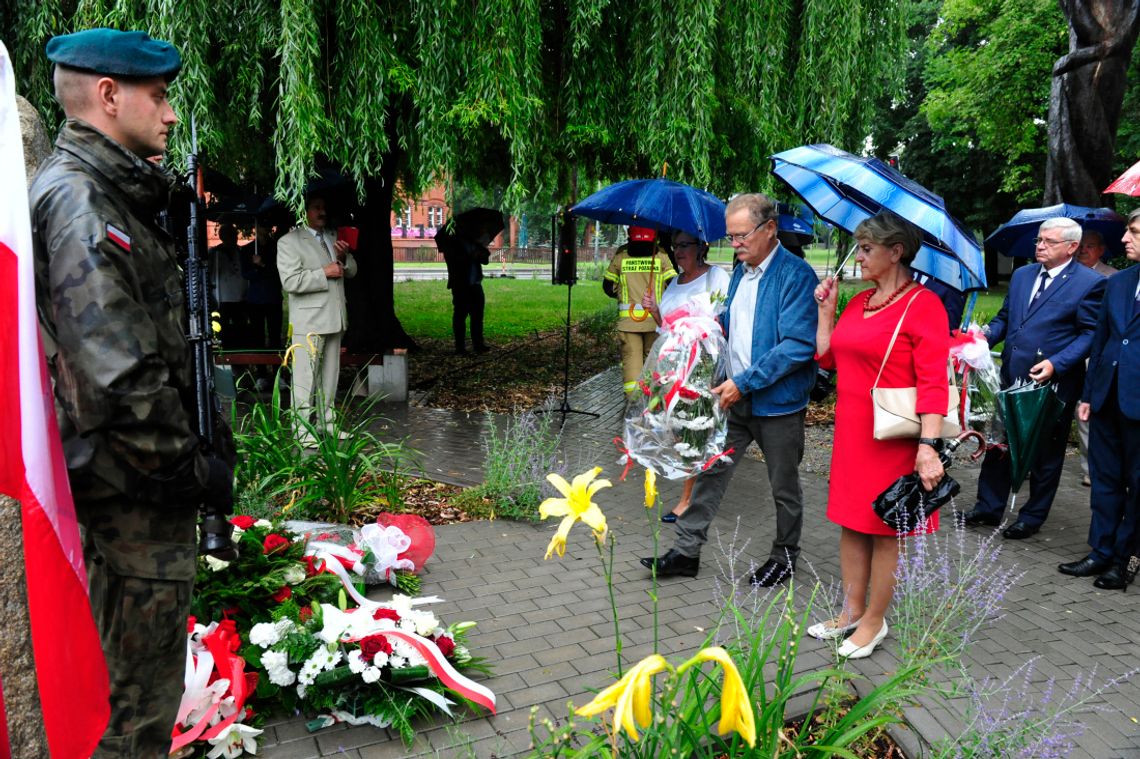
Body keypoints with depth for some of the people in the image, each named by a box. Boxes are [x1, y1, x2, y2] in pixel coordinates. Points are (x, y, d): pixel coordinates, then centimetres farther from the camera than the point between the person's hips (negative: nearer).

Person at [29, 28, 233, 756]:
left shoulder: (113, 196, 16)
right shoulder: (78, 201, -17)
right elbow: (119, 373, -25)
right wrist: (190, 469, -16)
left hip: (133, 481, 10)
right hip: (134, 491, -10)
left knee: (132, 670, 25)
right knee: (137, 698, 4)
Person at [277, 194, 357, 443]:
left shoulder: (333, 237, 18)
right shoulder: (289, 241, -5)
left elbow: (351, 271, 21)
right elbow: (290, 281, -17)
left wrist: (345, 257, 0)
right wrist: (324, 273, -16)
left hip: (334, 318, 7)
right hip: (308, 321, -7)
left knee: (330, 376, 12)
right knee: (305, 377, -6)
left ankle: (326, 424, 21)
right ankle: (303, 431, 0)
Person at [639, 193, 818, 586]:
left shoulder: (796, 275, -17)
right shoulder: (741, 272, 10)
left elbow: (799, 345, -23)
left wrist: (744, 382, -24)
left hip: (777, 401, -7)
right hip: (736, 397, 7)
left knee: (784, 487, 11)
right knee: (711, 469, 9)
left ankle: (784, 557, 31)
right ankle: (686, 551, 18)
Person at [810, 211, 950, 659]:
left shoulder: (923, 305, -12)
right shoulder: (859, 302, 10)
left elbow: (933, 381, -18)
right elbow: (827, 358, 13)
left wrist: (928, 446, -25)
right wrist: (826, 308, 8)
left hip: (891, 437, -7)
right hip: (850, 432, 7)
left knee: (884, 530, 6)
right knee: (850, 522, 15)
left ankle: (874, 621, 21)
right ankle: (852, 611, 30)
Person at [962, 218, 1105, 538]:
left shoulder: (1089, 283, -8)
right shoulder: (1021, 275, 11)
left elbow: (1089, 334, -11)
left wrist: (1056, 364, -22)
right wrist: (986, 335, -3)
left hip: (1054, 382, -6)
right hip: (1012, 377, 6)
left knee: (1045, 452, 9)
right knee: (999, 443, 12)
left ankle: (1032, 518, 22)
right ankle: (989, 507, 25)